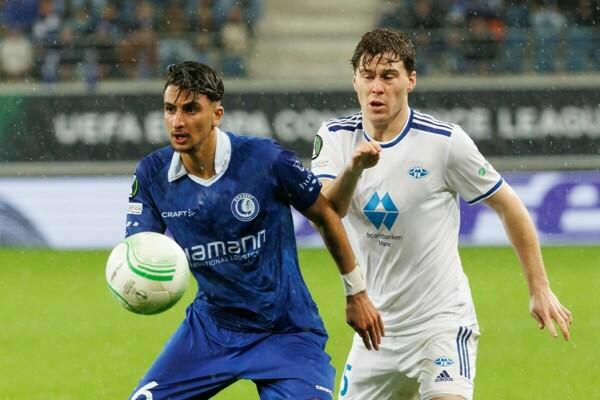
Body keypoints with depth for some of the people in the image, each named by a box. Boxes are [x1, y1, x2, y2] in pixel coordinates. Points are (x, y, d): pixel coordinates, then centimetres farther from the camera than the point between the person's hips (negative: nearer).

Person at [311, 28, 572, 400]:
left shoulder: (444, 142, -12)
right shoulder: (335, 137, -2)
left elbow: (509, 205, -1)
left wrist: (540, 289, 0)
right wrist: (353, 169, -37)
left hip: (442, 323, -5)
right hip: (376, 327, 5)